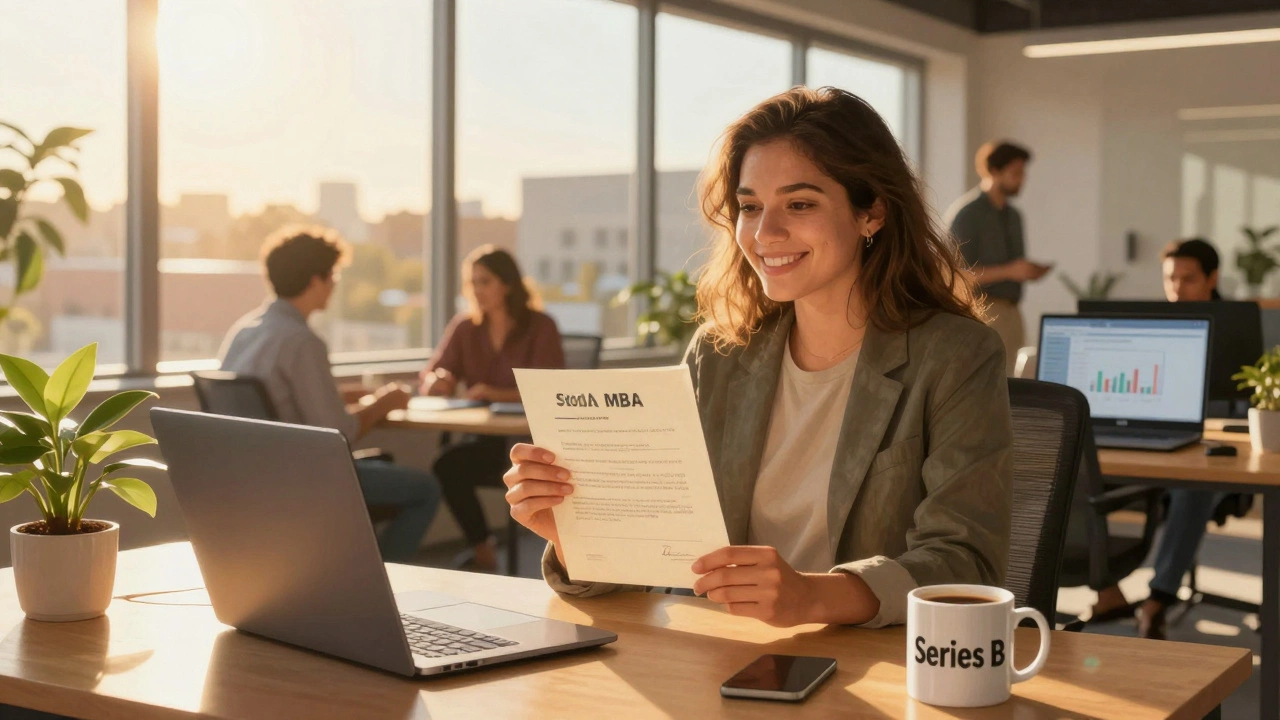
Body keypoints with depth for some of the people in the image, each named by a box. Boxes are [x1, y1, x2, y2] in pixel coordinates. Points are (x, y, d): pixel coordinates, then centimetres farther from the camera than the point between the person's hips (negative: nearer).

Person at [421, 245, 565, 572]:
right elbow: (431, 377, 7)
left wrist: (498, 394, -31)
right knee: (447, 465, -26)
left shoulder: (540, 327, -5)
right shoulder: (465, 328, 8)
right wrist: (436, 382, -19)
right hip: (488, 440, 4)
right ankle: (482, 549, -8)